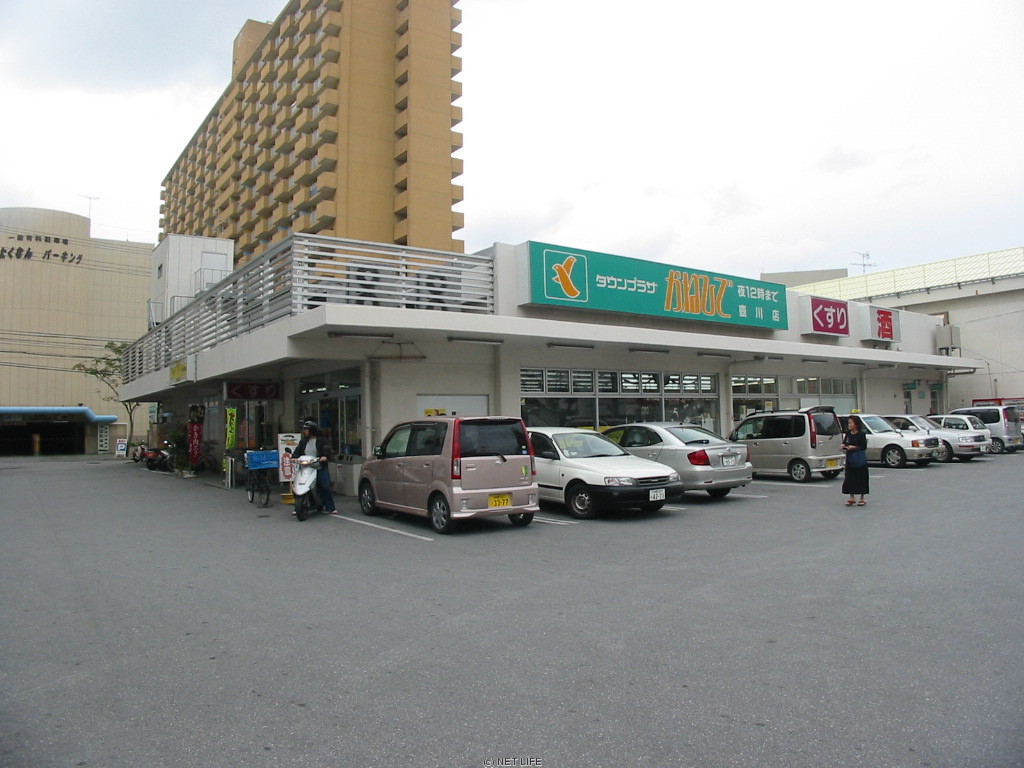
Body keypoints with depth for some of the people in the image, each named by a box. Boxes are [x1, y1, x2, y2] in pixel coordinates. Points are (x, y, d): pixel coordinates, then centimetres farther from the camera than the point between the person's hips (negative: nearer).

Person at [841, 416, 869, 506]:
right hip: (850, 458, 5)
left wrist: (855, 447, -21)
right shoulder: (848, 434, 8)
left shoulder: (861, 434, -7)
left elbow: (864, 447, -10)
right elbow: (844, 443, 17)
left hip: (859, 459, -5)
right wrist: (844, 446, -4)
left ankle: (862, 498, 13)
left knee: (861, 478, 2)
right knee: (849, 478, 3)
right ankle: (852, 497, 12)